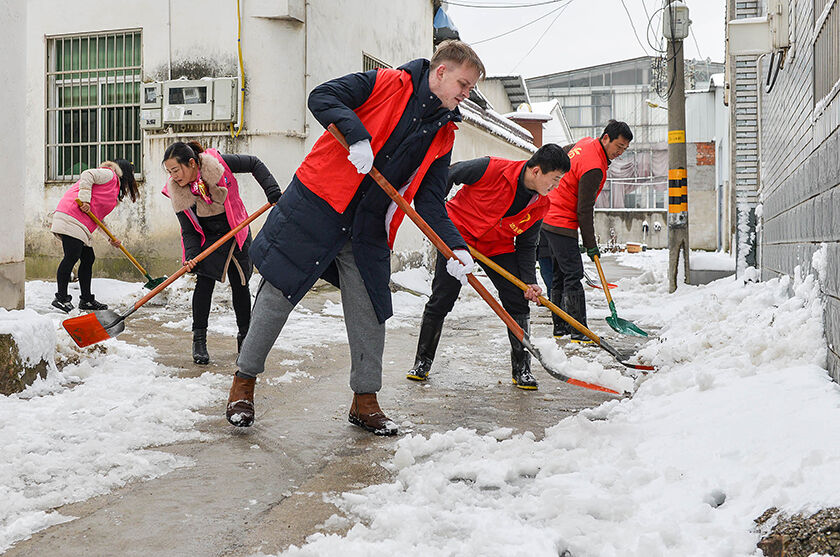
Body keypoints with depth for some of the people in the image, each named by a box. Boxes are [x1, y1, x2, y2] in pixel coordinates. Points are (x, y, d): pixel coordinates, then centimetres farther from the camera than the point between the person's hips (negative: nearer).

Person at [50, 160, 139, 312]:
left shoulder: (113, 188, 29)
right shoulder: (109, 175, 2)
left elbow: (99, 216, 28)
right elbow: (87, 175, -15)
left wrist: (111, 238, 20)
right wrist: (85, 200, -20)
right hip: (72, 217, -10)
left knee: (88, 258, 10)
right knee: (72, 257, -13)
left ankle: (86, 300, 16)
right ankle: (61, 298, -10)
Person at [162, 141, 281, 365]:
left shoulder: (218, 163, -25)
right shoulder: (177, 193, -19)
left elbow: (254, 164, -12)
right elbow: (188, 230, -16)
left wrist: (271, 189, -23)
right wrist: (191, 255, -32)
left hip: (236, 232, 0)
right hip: (207, 238, 0)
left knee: (240, 284, 1)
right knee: (205, 281, -15)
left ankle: (245, 335, 17)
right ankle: (199, 340, -6)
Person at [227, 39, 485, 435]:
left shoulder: (443, 135, 9)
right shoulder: (386, 84, -6)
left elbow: (429, 199, 6)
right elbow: (322, 97, -12)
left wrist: (455, 246, -8)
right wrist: (357, 134, -28)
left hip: (368, 232, 6)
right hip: (316, 206, -5)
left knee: (370, 314, 6)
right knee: (279, 293, 0)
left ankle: (364, 401, 22)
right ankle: (244, 381, 17)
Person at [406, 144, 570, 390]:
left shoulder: (540, 206, -8)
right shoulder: (491, 169, -25)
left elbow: (526, 246, 1)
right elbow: (447, 175, -13)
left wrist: (529, 282, -12)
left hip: (498, 248, 5)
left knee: (518, 303, -5)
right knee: (441, 301, -3)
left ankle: (522, 369, 9)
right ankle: (422, 362, 15)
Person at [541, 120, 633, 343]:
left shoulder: (586, 143, 6)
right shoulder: (594, 167, -23)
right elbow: (584, 210, -20)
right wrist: (590, 245, -12)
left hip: (550, 217, 11)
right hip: (561, 223, -11)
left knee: (560, 274, 12)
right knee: (573, 276, -11)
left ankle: (560, 327, 18)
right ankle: (578, 332, -12)